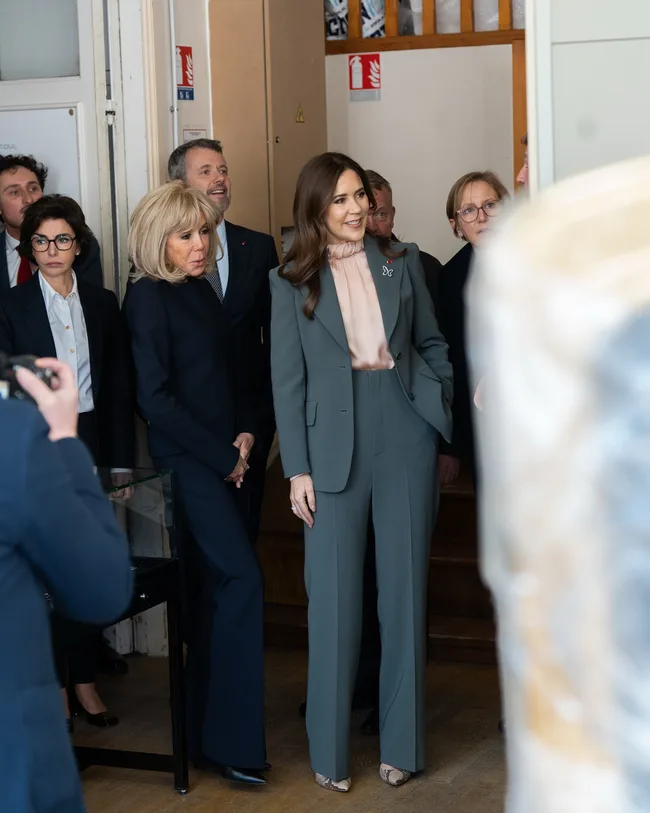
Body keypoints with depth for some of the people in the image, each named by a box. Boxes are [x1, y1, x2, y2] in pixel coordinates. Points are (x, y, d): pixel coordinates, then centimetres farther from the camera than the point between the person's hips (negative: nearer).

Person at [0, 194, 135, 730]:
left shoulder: (102, 303, 7)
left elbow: (119, 386, 7)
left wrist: (122, 460, 3)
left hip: (91, 440, 2)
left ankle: (85, 680, 16)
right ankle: (56, 685, 12)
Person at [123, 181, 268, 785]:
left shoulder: (199, 289, 11)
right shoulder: (148, 296, -11)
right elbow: (154, 397, -15)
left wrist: (245, 432, 2)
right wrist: (221, 456, -11)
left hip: (222, 457, 8)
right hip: (183, 458, -8)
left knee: (221, 586, 10)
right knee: (242, 577, -13)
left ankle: (207, 731, 20)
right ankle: (231, 741, -6)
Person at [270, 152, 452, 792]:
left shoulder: (401, 263, 9)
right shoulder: (291, 282, 3)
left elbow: (432, 345, 15)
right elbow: (287, 380, 0)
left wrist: (443, 416, 5)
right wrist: (297, 468, -5)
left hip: (405, 438, 2)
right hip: (334, 445, -2)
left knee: (404, 589, 6)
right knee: (334, 597, -1)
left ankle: (401, 743, 15)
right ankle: (330, 751, 10)